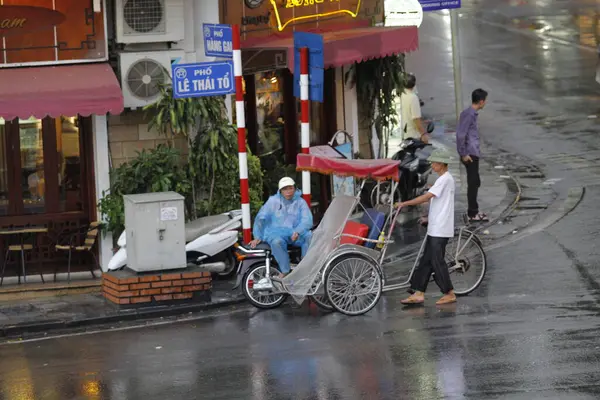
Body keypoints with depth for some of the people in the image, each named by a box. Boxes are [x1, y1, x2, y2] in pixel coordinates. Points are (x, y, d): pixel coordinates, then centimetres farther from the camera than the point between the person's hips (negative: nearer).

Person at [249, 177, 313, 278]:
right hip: (276, 233, -1)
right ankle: (285, 271, -32)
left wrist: (297, 232, -24)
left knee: (309, 236, -30)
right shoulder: (273, 201, 8)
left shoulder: (300, 202, 9)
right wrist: (257, 237, -6)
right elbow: (260, 218, 5)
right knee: (277, 242, -37)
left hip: (295, 235, 1)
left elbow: (307, 220, -5)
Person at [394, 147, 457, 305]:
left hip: (440, 229, -10)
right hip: (435, 228, 10)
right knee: (426, 260, 7)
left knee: (437, 261, -5)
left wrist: (404, 204, -17)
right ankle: (418, 293, 7)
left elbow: (426, 197, -20)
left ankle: (449, 294, 2)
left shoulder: (445, 179, -14)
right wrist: (429, 218, 21)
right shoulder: (444, 179, 16)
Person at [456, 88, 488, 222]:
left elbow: (462, 134, 20)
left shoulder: (471, 114, 13)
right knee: (473, 184, -3)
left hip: (473, 154, 10)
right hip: (470, 155, -10)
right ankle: (472, 214, 2)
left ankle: (473, 211, 25)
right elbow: (461, 135, -23)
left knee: (475, 183, 16)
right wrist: (463, 154, -19)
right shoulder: (469, 115, -17)